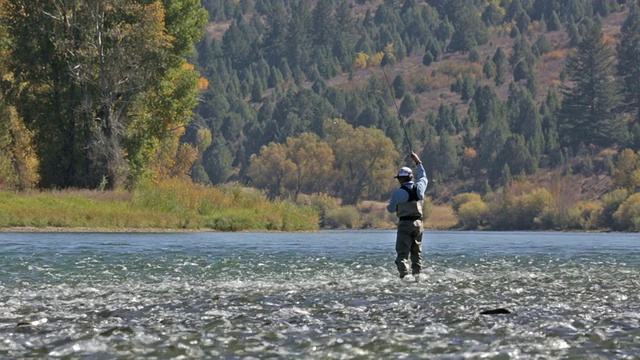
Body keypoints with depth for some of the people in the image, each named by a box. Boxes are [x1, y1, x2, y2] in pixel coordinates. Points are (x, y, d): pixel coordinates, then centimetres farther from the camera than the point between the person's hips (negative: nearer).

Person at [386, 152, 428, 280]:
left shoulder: (398, 192, -12)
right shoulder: (419, 188, 2)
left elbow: (391, 209, -3)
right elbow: (423, 177, 24)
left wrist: (389, 205, 21)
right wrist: (418, 162, 34)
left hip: (405, 224, -5)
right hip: (418, 223, 5)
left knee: (402, 253, -6)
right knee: (417, 253, 14)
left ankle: (404, 275, -21)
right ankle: (417, 276, 13)